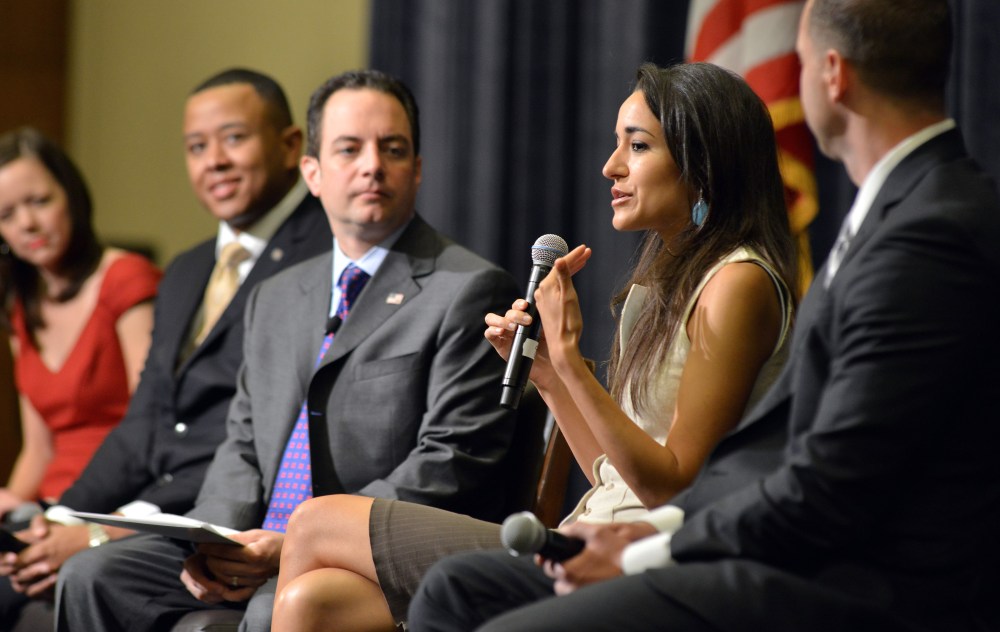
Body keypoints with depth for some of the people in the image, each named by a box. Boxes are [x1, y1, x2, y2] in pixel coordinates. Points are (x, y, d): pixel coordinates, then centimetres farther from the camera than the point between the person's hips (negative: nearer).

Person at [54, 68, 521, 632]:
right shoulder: (277, 299, 21)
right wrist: (216, 540, -3)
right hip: (258, 547, 7)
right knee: (94, 578, -11)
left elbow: (450, 465, -12)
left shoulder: (469, 291, -4)